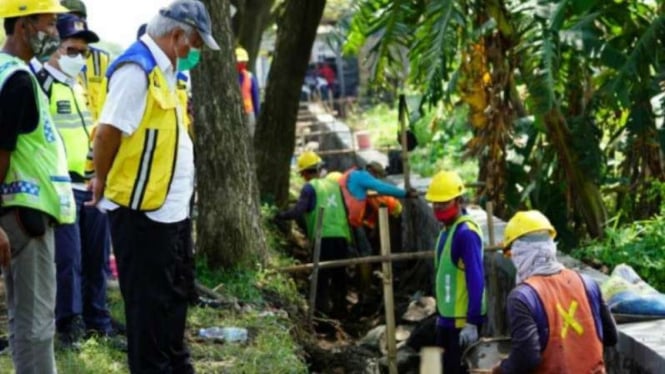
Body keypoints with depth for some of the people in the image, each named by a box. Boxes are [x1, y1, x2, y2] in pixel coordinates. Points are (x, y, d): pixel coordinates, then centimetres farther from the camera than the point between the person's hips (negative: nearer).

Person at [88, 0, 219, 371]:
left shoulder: (163, 70, 14)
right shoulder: (137, 68, -18)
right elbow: (109, 132, -22)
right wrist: (103, 181, -8)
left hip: (172, 208, 10)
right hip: (142, 209, -10)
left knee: (173, 297, 19)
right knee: (148, 303, 0)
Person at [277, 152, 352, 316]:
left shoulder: (309, 187, -2)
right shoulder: (334, 184, 15)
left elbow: (298, 211, -12)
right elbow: (345, 209, 16)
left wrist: (281, 215, 1)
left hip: (323, 237, -5)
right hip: (341, 235, 5)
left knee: (322, 274, -2)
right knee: (339, 273, 13)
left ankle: (321, 307, -8)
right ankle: (340, 306, 17)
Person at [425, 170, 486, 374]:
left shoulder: (466, 233, -18)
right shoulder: (447, 230, 12)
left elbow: (476, 280, -22)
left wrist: (472, 322, -24)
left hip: (463, 321, -10)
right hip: (447, 318, 10)